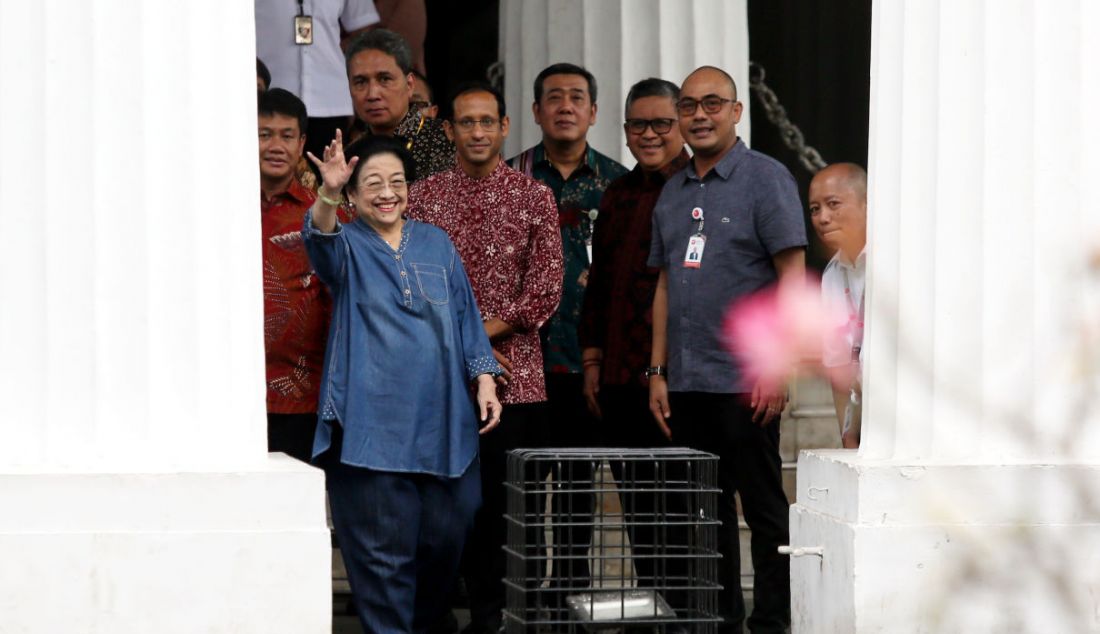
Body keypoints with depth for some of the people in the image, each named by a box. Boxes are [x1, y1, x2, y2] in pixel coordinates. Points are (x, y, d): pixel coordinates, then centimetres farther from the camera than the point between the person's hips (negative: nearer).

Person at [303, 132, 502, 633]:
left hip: (443, 422, 4)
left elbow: (465, 316, 16)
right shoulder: (348, 246, 3)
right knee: (384, 550, -4)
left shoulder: (435, 243, 14)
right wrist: (327, 194, -42)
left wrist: (484, 381, 5)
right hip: (372, 425, -4)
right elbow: (322, 240, -21)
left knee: (446, 536, 9)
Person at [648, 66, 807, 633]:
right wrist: (658, 372, 11)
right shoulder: (673, 193, 15)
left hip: (744, 379, -6)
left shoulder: (765, 179, -3)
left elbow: (793, 277, -8)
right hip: (685, 383, 6)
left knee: (763, 506, -1)